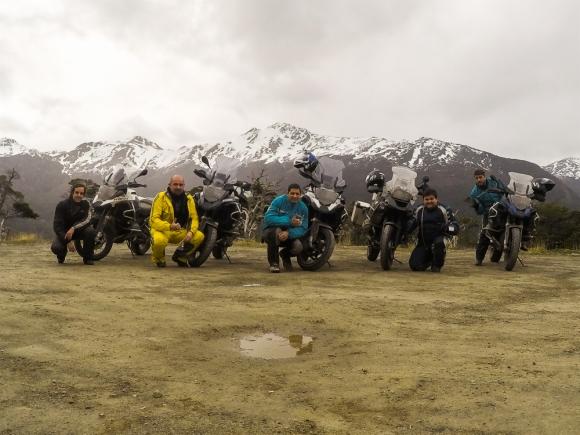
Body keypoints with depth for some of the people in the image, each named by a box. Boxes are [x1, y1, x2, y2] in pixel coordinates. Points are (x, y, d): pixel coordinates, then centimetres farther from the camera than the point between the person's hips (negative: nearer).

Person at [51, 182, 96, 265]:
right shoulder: (62, 205, -13)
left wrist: (73, 228, -39)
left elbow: (87, 220, -21)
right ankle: (61, 256, 11)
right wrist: (68, 242, -29)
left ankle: (88, 257, -11)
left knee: (91, 231, -32)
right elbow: (57, 225, -18)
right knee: (55, 247, -29)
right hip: (64, 232, -1)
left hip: (79, 230, 1)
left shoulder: (86, 204, -9)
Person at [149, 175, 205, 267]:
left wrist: (191, 232, -20)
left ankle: (180, 257, 9)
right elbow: (154, 219, -18)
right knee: (159, 241, -39)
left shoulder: (189, 198, 3)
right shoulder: (161, 197, -10)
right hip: (163, 230, -4)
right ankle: (158, 257, 1)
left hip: (180, 232, 5)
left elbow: (194, 218, 1)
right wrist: (170, 226, -36)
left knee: (199, 236, -19)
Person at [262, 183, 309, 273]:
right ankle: (273, 262, -16)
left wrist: (288, 233, -32)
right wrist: (289, 222, -34)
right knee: (276, 231, -38)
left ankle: (285, 254, 13)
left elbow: (303, 228, -11)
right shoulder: (279, 201, -15)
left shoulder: (303, 207, -5)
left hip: (290, 235, 3)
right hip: (271, 231, -3)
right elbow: (268, 218, -27)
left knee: (298, 247, -27)